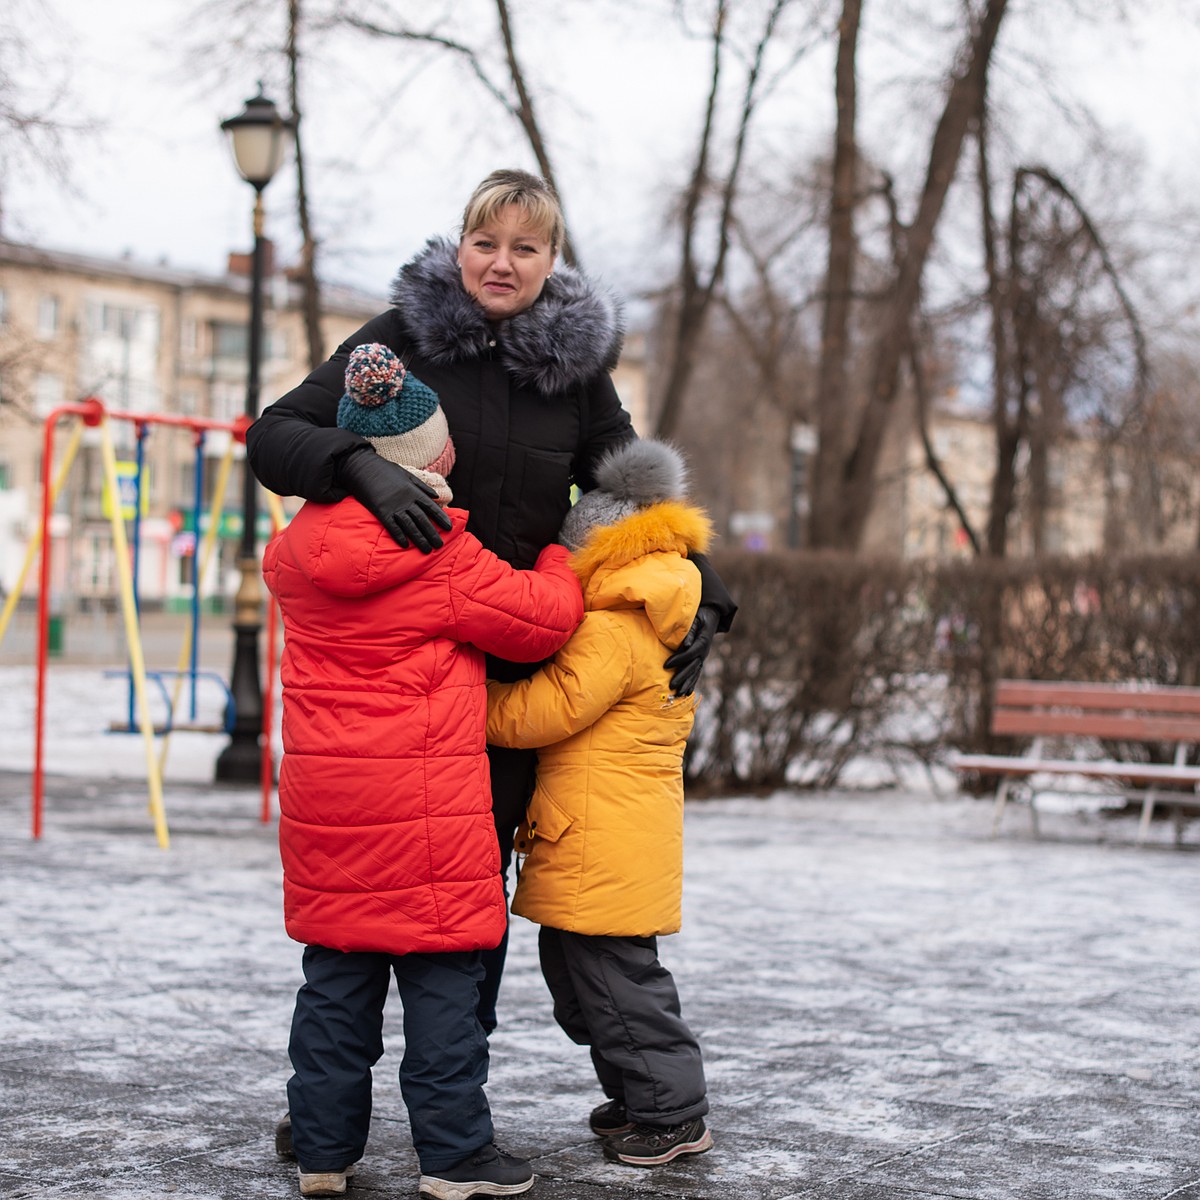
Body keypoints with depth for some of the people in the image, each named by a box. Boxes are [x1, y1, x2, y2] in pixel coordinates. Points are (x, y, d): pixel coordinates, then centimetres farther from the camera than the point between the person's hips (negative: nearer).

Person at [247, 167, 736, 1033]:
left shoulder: (576, 364, 5)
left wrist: (701, 602, -1)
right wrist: (362, 467, -29)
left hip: (512, 661, 2)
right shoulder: (405, 335, -3)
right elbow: (273, 436, -9)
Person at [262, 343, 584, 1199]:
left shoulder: (296, 549, 5)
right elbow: (544, 618, -5)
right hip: (427, 797, -6)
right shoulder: (443, 559, -12)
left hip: (323, 791, 6)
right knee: (443, 978, 3)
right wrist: (556, 559, 14)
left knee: (337, 976, 13)